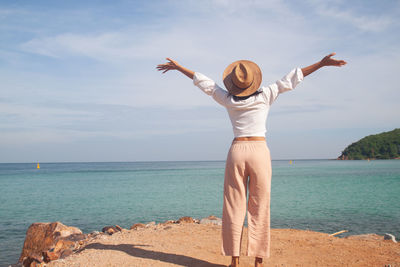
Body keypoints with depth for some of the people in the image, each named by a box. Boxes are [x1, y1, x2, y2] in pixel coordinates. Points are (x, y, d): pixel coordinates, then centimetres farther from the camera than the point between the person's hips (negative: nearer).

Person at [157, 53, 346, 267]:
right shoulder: (265, 96, -2)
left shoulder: (227, 99, 3)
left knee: (234, 206, 6)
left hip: (236, 151, 1)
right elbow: (292, 78, 2)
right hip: (260, 151, -1)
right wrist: (322, 63, 8)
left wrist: (178, 67, 24)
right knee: (259, 208, 4)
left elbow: (202, 81, 13)